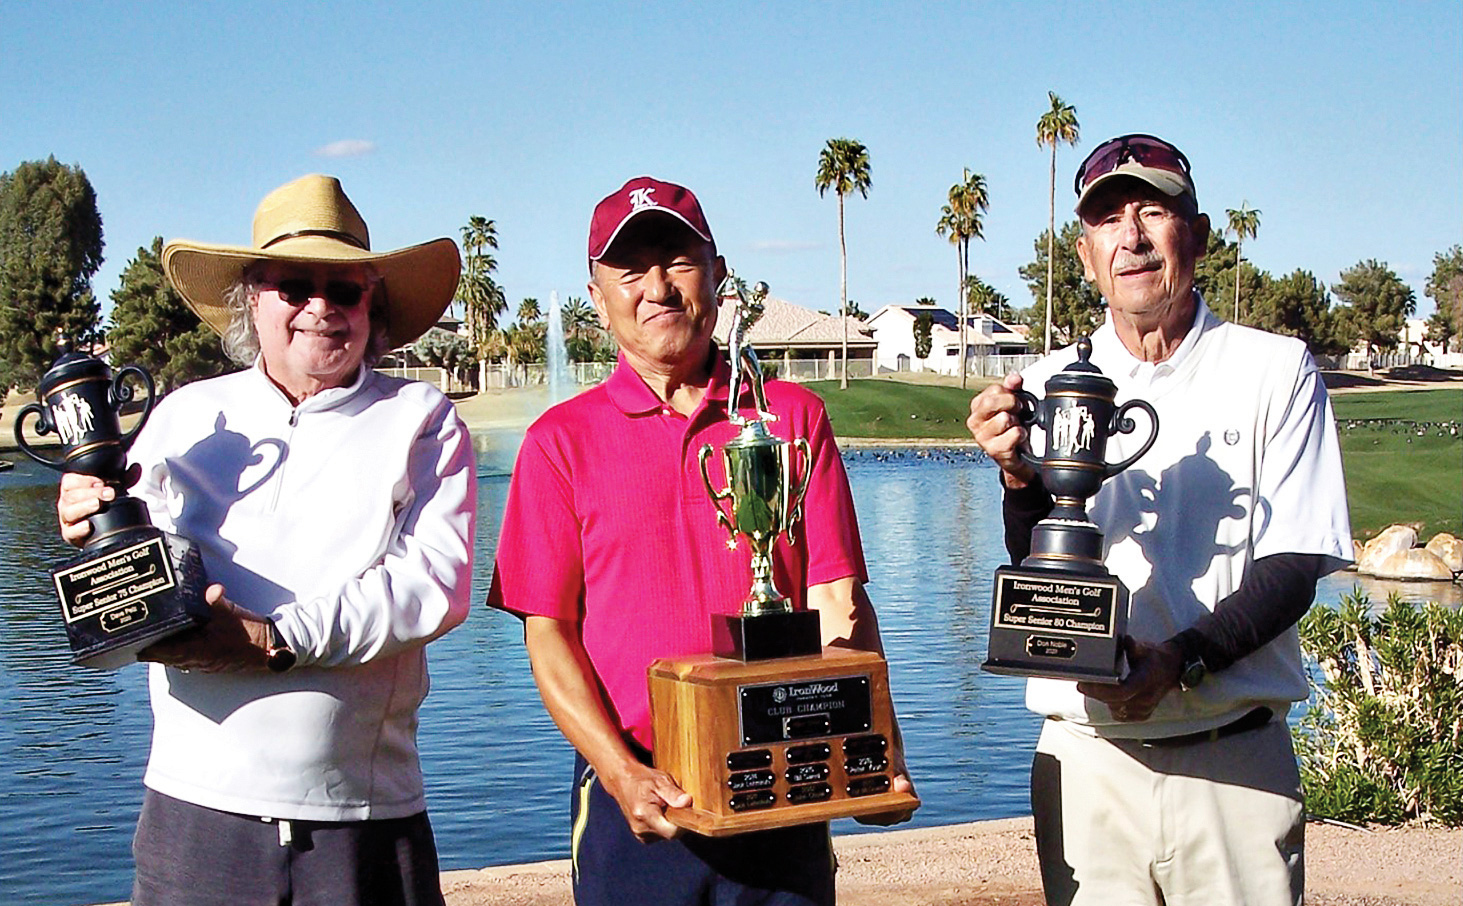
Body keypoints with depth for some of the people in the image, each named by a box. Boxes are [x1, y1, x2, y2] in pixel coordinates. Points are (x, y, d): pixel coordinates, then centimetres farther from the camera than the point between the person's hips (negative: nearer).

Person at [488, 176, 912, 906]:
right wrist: (622, 773, -12)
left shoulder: (792, 417, 7)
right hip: (635, 805, -1)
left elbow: (837, 603, 3)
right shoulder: (562, 440, 3)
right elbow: (547, 631, 0)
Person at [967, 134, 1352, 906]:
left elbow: (1293, 568, -3)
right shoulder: (1050, 385, 6)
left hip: (1236, 762, -1)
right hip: (1086, 760, 1)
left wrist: (1182, 659, -19)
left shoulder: (1276, 370, 1)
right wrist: (1022, 480, -20)